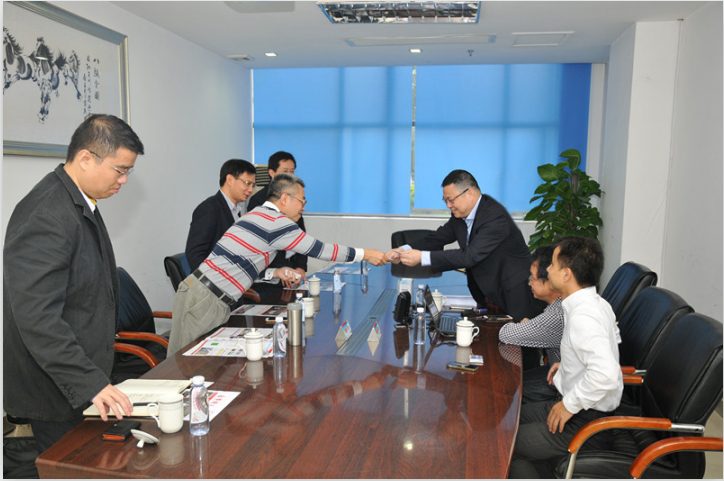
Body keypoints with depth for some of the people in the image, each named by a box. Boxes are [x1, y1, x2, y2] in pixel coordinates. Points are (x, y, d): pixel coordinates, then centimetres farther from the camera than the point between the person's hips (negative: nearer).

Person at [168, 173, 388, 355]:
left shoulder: (257, 215, 17)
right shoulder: (277, 221, -12)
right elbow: (320, 249, -8)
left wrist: (274, 273, 11)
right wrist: (365, 254, 1)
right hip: (207, 300, -9)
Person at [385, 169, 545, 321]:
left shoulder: (495, 217, -26)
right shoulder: (460, 215, 2)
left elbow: (470, 256, -32)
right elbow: (438, 238, 5)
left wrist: (422, 257, -33)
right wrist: (403, 251, -13)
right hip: (486, 294, 8)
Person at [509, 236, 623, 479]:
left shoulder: (583, 317, -28)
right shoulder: (597, 303, 3)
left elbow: (606, 375, -39)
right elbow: (611, 340, 23)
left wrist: (570, 405, -24)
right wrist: (568, 365, 17)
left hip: (586, 425, -10)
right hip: (589, 411, 10)